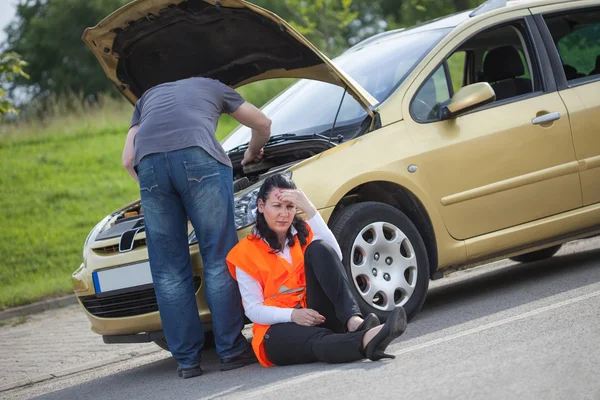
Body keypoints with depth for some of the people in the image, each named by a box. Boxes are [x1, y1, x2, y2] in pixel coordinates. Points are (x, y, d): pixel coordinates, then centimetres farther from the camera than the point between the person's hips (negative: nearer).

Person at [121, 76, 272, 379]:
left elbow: (128, 160, 27)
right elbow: (263, 124, 43)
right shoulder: (212, 87, 36)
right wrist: (252, 153, 62)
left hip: (149, 163, 2)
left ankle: (187, 360, 9)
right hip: (198, 155, -2)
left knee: (169, 271, 8)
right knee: (219, 259, 5)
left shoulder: (147, 99, 40)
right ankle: (231, 350, 6)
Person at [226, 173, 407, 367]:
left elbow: (334, 257, -9)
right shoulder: (246, 253, 3)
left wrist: (309, 210, -17)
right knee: (318, 340, -41)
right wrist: (292, 315, -23)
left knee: (319, 249, -21)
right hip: (280, 328, -3)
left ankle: (353, 322, -42)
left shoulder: (305, 233, 14)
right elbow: (253, 310, -4)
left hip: (318, 316, 3)